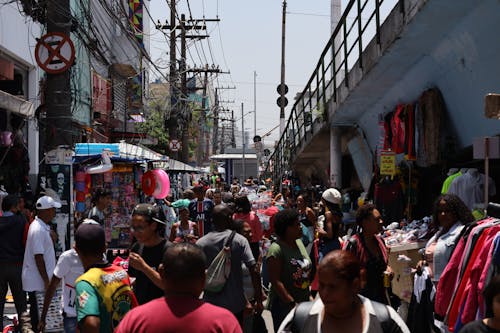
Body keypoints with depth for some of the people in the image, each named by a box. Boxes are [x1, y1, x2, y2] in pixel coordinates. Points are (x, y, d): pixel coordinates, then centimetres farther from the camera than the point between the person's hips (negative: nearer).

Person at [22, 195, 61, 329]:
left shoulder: (43, 226, 10)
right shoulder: (38, 229, -21)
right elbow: (38, 257, -22)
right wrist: (46, 280, -19)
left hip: (39, 279, 9)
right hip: (37, 282, -9)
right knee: (38, 314, -2)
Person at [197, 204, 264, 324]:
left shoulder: (201, 243, -8)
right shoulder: (240, 241, -10)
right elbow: (254, 270, -15)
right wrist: (259, 299, -8)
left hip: (211, 303, 0)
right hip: (236, 304, 0)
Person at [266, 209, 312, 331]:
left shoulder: (299, 242, 4)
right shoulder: (276, 249, -19)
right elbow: (275, 281, -22)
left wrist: (309, 295, 13)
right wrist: (292, 303, -22)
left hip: (303, 302, 7)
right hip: (283, 306, -7)